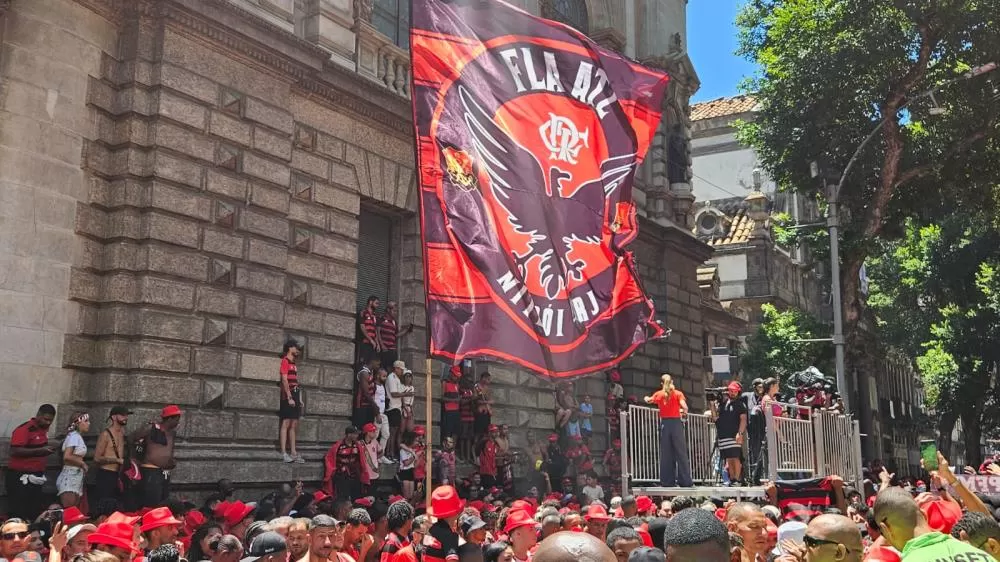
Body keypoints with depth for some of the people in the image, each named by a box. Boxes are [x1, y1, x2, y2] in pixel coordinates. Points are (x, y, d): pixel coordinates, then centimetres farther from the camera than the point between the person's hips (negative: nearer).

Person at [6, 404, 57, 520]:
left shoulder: (44, 429, 10)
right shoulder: (24, 429, -15)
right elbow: (15, 451, -23)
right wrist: (40, 450, -26)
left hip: (36, 476, 8)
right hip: (20, 476, -8)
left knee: (36, 512, 7)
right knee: (18, 513, -4)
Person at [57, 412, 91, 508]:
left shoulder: (78, 436, 17)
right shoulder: (74, 435, -10)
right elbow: (67, 456, -21)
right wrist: (83, 464, -10)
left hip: (76, 478, 9)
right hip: (70, 477, -9)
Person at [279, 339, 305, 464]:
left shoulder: (293, 364, 21)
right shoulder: (285, 361, -5)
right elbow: (284, 380, -13)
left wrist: (300, 399, 15)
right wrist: (289, 397, -18)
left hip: (295, 396, 9)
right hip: (288, 396, -9)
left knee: (294, 425, 7)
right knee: (286, 424, -9)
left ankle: (293, 453, 9)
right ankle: (284, 453, -11)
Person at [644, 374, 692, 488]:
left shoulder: (658, 394, 7)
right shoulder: (678, 394, 0)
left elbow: (648, 400, 23)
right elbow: (684, 407, -13)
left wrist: (647, 398, 45)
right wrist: (683, 412, 8)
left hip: (664, 424, 2)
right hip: (676, 423, -2)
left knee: (665, 454, 5)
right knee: (681, 453, 0)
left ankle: (667, 481, 4)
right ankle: (685, 481, -3)